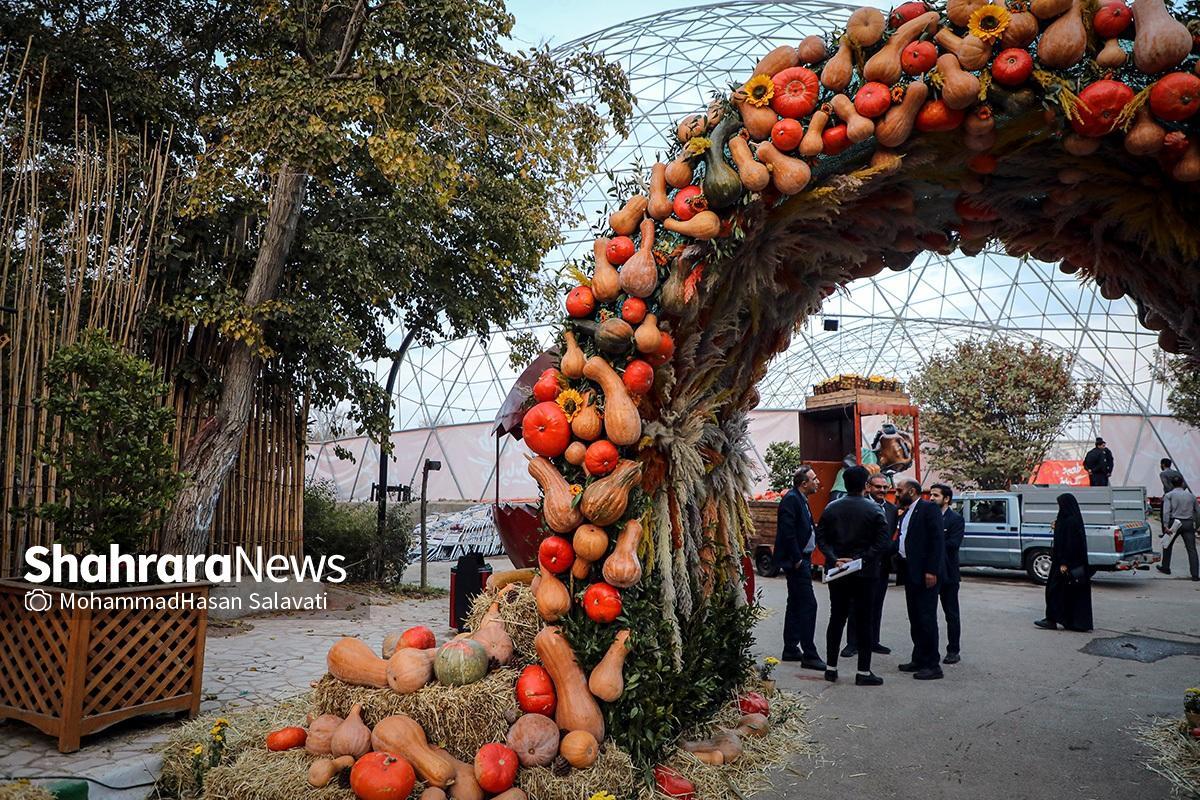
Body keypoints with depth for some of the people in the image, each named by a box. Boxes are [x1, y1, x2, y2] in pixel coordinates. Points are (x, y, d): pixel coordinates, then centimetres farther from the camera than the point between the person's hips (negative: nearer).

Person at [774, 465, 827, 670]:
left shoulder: (801, 499, 15)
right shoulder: (791, 499, -16)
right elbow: (787, 531, -22)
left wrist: (804, 558, 13)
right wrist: (797, 559, -19)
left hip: (801, 560, 11)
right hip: (796, 561, -11)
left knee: (795, 604, 15)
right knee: (808, 604, -10)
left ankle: (790, 649, 23)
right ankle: (809, 655, -6)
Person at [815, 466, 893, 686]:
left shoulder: (831, 508, 0)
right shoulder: (874, 509, -8)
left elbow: (821, 539, -4)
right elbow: (883, 542, -14)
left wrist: (835, 559, -10)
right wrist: (863, 558, -15)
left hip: (838, 573, 3)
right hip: (864, 573, -3)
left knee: (836, 618, 11)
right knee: (863, 621, 4)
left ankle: (831, 668, 15)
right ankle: (863, 672, 6)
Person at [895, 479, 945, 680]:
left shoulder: (929, 509, -9)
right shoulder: (905, 514, 17)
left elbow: (937, 541, -16)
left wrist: (931, 571, -21)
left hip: (925, 573, -9)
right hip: (910, 572, 9)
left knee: (927, 618, -5)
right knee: (915, 618, 14)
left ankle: (933, 665, 1)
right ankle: (919, 660, 22)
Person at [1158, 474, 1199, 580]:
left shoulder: (1169, 495, 0)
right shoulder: (1191, 495, 12)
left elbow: (1166, 511, -11)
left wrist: (1166, 526, -16)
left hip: (1175, 522, -2)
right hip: (1188, 523, 2)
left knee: (1168, 545, 17)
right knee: (1191, 549, -1)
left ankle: (1165, 567, 24)